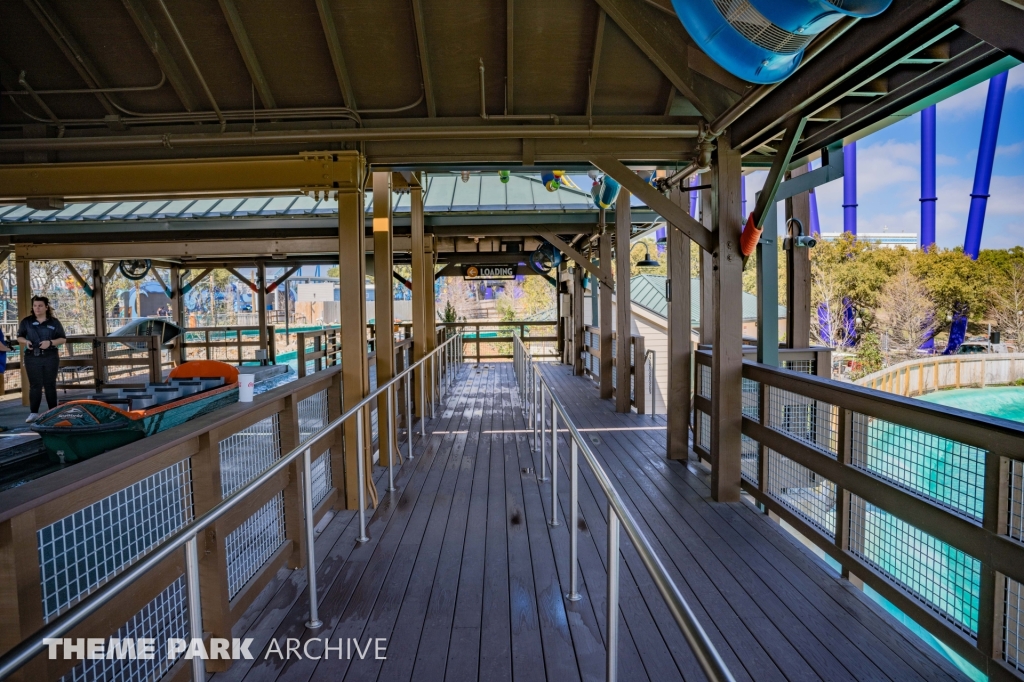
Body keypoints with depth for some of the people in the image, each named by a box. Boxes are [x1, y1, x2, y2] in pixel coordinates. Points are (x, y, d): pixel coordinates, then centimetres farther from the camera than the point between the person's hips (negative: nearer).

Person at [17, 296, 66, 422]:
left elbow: (63, 339, 3)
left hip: (50, 357, 0)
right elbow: (19, 337, 11)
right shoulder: (26, 321, 5)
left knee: (50, 385, 5)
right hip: (32, 358, 0)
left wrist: (50, 342, -15)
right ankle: (34, 412, 6)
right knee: (35, 385, 1)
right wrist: (25, 341, -12)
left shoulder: (54, 322, 3)